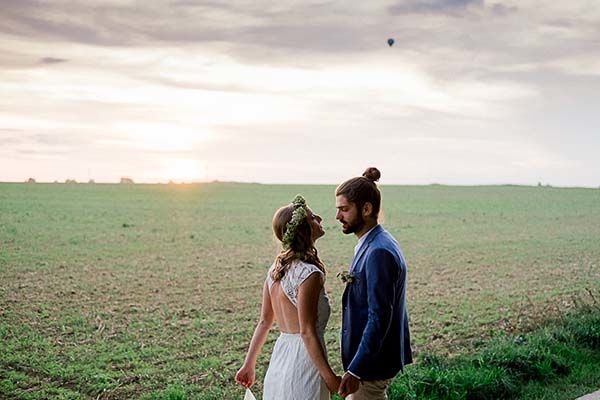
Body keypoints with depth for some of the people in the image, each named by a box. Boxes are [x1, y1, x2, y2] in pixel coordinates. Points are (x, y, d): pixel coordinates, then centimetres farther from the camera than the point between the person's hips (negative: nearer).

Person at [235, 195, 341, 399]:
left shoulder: (276, 268, 5)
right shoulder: (309, 274, -19)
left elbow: (264, 322, 9)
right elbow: (307, 332, -20)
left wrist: (249, 365, 14)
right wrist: (330, 377, -15)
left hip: (280, 357, 8)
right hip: (304, 359, -8)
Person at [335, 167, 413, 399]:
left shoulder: (379, 252, -22)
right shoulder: (372, 245, 9)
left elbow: (379, 318, -25)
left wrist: (355, 370, -24)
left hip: (372, 364, -10)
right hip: (369, 360, 10)